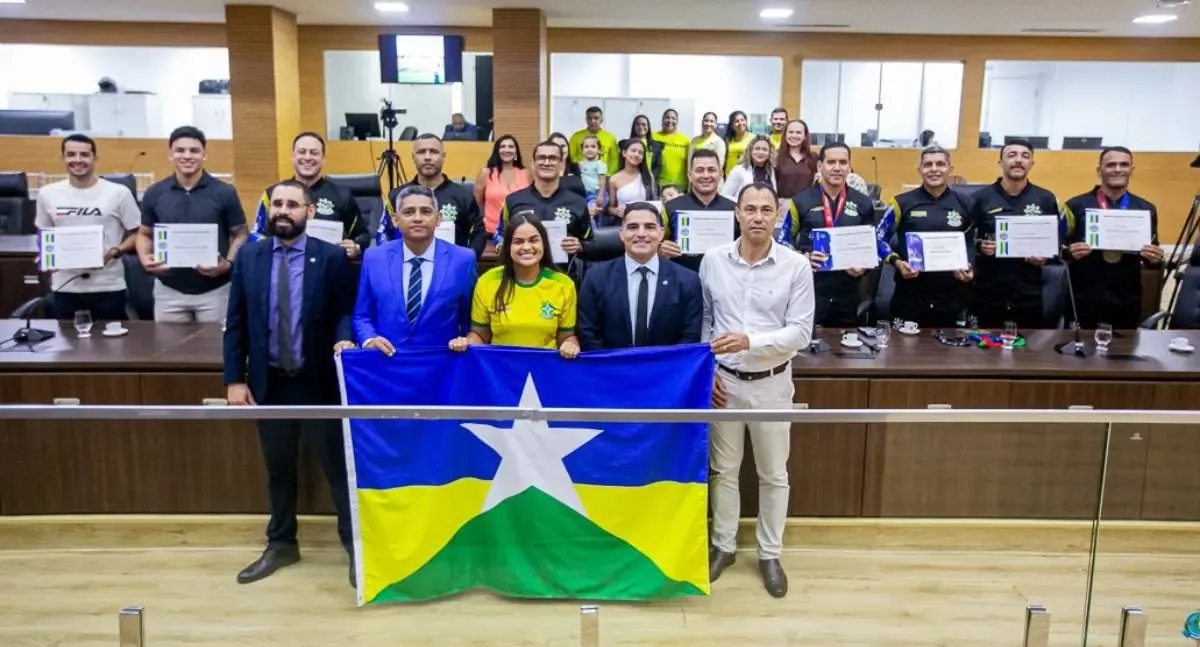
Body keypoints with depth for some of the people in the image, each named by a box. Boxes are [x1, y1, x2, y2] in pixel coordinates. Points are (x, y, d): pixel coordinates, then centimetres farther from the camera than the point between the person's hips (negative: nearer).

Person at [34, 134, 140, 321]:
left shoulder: (119, 193, -4)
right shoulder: (48, 194, 6)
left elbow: (137, 234, 0)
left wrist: (113, 252, -16)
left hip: (108, 287, -3)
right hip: (65, 287, 3)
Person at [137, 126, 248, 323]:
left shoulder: (224, 193, -4)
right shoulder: (154, 193, 3)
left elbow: (240, 235, 1)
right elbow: (145, 234, 13)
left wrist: (228, 262, -17)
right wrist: (145, 258, -8)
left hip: (214, 290, -2)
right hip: (169, 290, 2)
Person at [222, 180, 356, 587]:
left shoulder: (332, 257, -5)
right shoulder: (249, 257, 4)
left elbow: (344, 312, -2)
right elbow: (236, 322, 4)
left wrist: (343, 340, -24)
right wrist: (234, 379, -1)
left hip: (318, 381, -3)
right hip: (269, 382, 3)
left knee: (337, 464, 5)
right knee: (278, 468, 17)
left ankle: (355, 545, 18)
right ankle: (281, 545, 33)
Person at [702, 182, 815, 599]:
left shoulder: (796, 266, -10)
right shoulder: (713, 260, -4)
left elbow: (801, 332, -13)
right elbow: (702, 320, 5)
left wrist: (750, 341, -27)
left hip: (772, 383, -1)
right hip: (724, 380, 1)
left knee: (774, 474, 12)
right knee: (723, 469, 14)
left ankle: (770, 555, 29)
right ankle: (723, 545, 33)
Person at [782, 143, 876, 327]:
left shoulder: (863, 203, 7)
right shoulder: (801, 201, 0)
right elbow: (785, 241, 4)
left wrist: (864, 266, -8)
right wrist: (803, 258, -15)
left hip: (847, 294, 3)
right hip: (809, 291, -2)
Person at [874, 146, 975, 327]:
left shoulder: (964, 204, 6)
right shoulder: (903, 203, -2)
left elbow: (972, 243, 15)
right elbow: (879, 237, 3)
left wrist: (969, 269, -3)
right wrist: (896, 262, -13)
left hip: (951, 300, 2)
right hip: (910, 298, -2)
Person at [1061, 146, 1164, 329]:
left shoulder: (1146, 209, 9)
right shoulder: (1076, 206, 1)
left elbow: (1152, 258, 13)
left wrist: (1155, 258, -8)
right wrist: (1070, 252, -20)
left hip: (1127, 302, 2)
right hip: (1083, 301, -2)